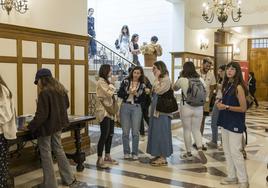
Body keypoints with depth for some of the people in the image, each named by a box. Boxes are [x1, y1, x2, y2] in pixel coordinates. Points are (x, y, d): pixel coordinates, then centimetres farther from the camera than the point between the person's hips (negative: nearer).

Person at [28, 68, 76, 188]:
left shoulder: (44, 93, -21)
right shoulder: (61, 90, 4)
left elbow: (41, 115, -23)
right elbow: (66, 105, 18)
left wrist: (31, 126, -13)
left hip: (46, 126, -8)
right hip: (58, 125, 8)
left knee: (46, 154, 5)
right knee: (59, 150, 19)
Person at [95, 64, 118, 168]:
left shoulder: (106, 81, 18)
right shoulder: (101, 82, -12)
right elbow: (109, 93, -23)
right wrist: (112, 84, -9)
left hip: (110, 112, 9)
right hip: (103, 112, -9)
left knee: (110, 134, 11)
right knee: (104, 135, -8)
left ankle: (107, 157, 21)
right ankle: (99, 160, -2)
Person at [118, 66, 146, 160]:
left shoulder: (142, 85, 5)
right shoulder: (125, 81, 2)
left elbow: (142, 99, 2)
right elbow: (119, 94, -3)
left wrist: (136, 94, -14)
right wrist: (128, 92, -17)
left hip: (136, 108, 1)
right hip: (125, 107, 0)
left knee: (135, 132, 0)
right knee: (125, 131, 4)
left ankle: (135, 153, 12)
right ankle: (126, 152, 16)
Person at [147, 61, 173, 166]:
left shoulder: (166, 79, -10)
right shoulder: (159, 79, 16)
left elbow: (158, 90, -22)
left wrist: (156, 77, -15)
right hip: (155, 109, 9)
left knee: (161, 132, -4)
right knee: (155, 132, 12)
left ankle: (163, 158, 3)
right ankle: (158, 154, 21)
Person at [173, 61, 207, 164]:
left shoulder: (182, 80, -10)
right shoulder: (201, 80, 0)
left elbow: (174, 88, 9)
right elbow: (204, 95, 8)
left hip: (186, 107, -3)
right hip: (199, 108, 3)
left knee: (187, 130, 10)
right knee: (196, 130, 15)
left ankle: (188, 153, 19)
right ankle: (200, 149, -6)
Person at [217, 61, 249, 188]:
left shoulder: (239, 87, -16)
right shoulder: (226, 85, 8)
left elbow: (243, 108, -17)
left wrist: (226, 107, -21)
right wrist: (220, 104, 0)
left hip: (235, 123, -8)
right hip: (225, 122, 8)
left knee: (235, 152, -5)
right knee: (227, 151, 13)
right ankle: (232, 176, 25)